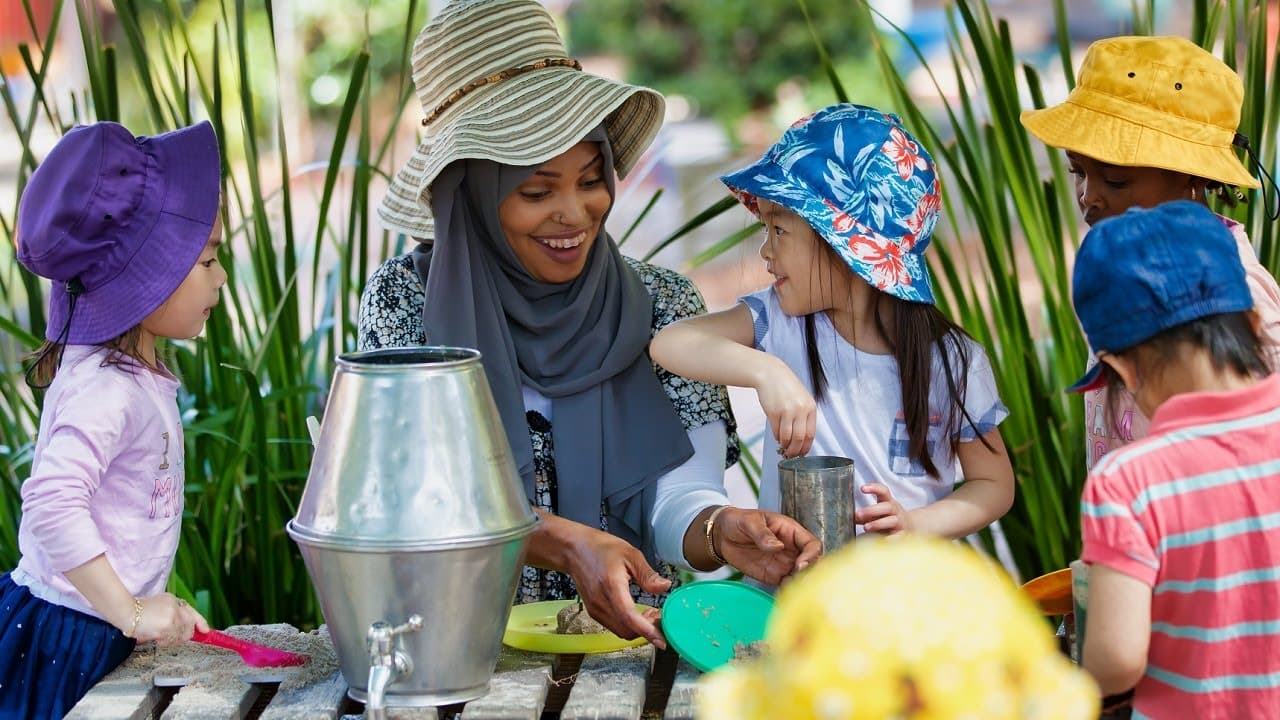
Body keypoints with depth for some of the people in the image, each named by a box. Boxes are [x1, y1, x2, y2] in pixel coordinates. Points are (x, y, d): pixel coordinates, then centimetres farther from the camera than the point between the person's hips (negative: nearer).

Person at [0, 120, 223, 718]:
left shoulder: (137, 376, 10)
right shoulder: (107, 389, -21)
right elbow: (53, 505, -31)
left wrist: (151, 606, 18)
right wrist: (131, 613, -27)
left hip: (110, 629, 9)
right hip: (69, 641, -9)